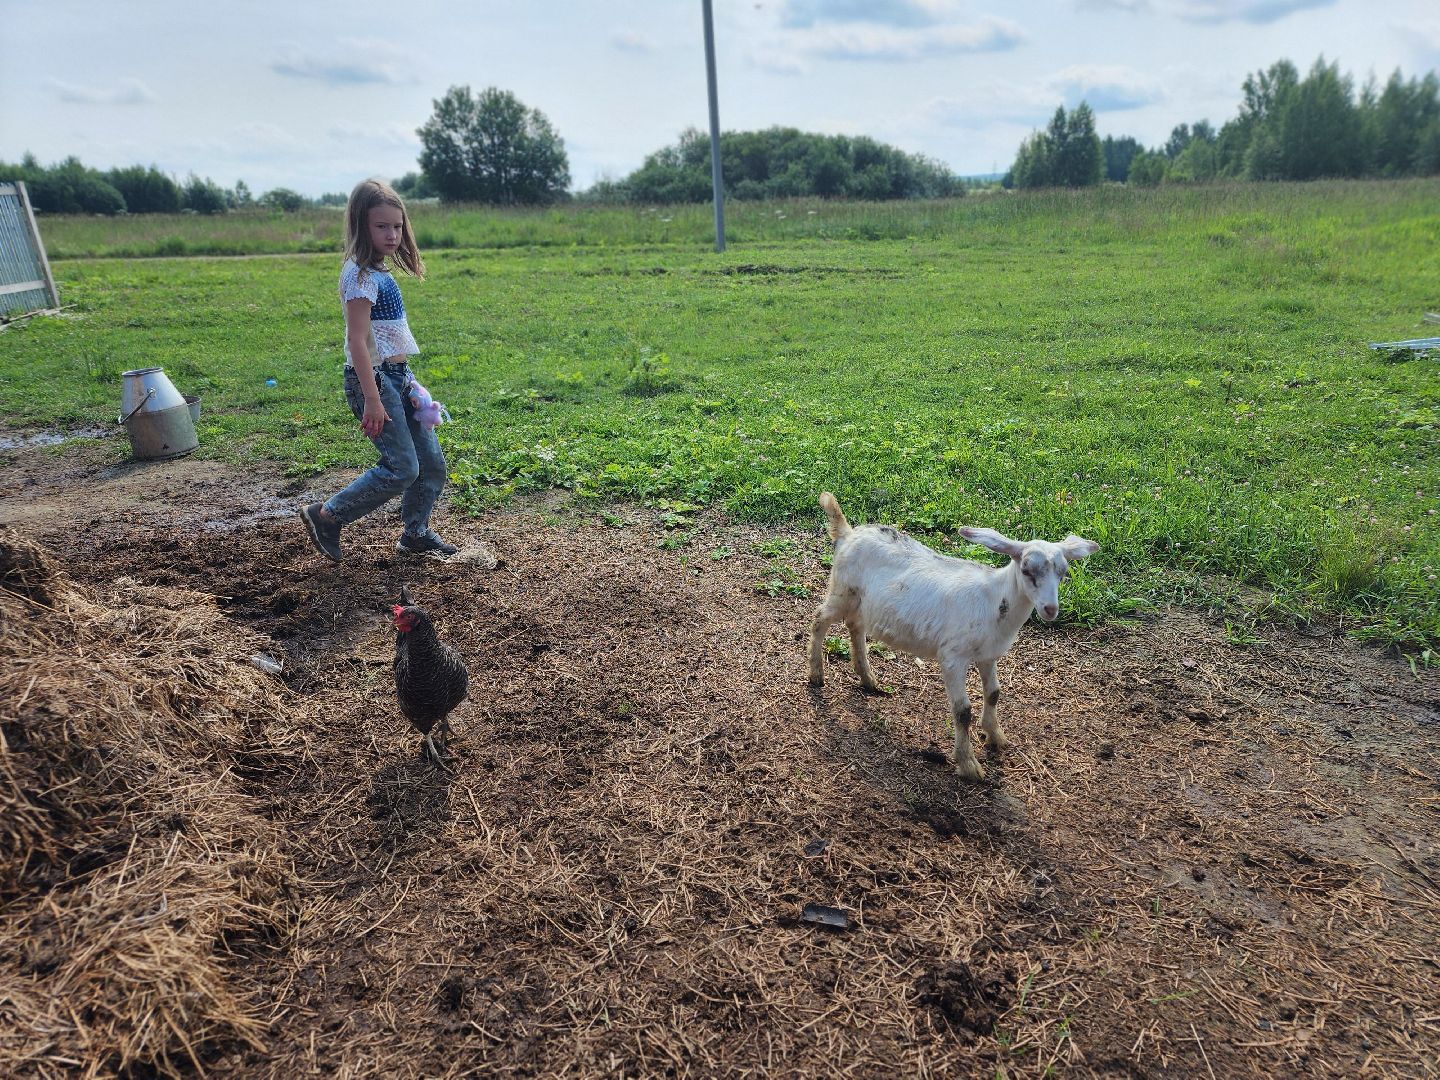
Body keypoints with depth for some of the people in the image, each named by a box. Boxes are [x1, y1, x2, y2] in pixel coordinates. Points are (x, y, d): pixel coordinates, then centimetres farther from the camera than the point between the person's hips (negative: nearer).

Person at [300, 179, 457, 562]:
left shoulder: (380, 272, 13)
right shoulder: (360, 275, -15)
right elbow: (357, 341, -20)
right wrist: (372, 399, -24)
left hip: (397, 377, 9)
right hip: (374, 379, -9)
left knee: (432, 462, 9)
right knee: (402, 469, -9)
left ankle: (416, 533, 24)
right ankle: (326, 516, 6)